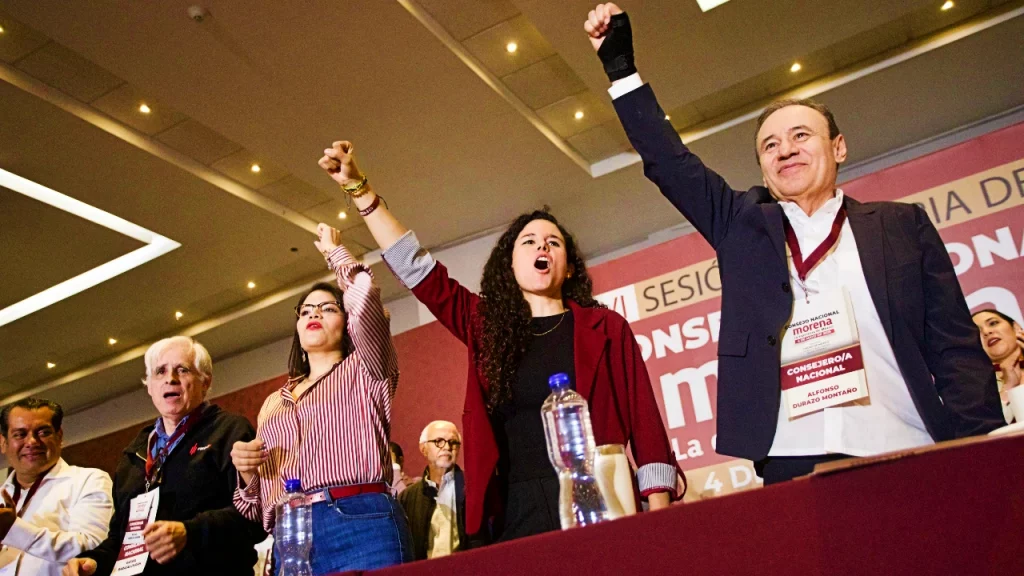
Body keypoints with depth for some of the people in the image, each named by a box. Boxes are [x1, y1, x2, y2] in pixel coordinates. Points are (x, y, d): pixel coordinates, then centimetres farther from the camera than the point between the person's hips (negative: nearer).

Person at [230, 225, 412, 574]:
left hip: (362, 528, -4)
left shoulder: (365, 370, 12)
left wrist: (333, 251, 11)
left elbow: (364, 299, -8)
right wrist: (246, 469, 2)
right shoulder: (274, 403, 24)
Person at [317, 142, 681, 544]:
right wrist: (358, 187, 10)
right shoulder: (488, 326, 13)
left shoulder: (604, 327, 7)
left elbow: (644, 418, 3)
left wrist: (659, 518, -7)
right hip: (517, 515, 2)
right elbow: (416, 267, 12)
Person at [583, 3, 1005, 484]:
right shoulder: (743, 224, 14)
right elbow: (668, 163, 9)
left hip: (905, 459, 0)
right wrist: (620, 65, 4)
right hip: (789, 465, 0)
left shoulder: (902, 226, 11)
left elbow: (954, 347, 7)